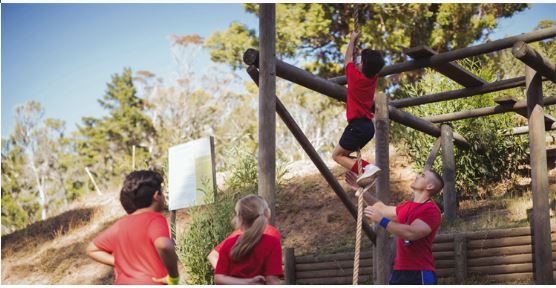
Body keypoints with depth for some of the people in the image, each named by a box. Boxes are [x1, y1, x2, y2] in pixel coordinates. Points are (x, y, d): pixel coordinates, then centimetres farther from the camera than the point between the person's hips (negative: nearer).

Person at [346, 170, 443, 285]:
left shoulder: (431, 211, -10)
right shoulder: (407, 207, 18)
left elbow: (411, 233, -26)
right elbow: (383, 209, 35)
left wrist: (381, 220, -25)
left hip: (420, 274, -8)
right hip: (399, 272, 8)